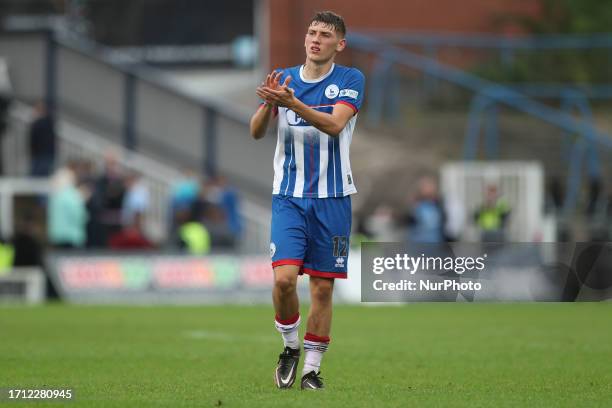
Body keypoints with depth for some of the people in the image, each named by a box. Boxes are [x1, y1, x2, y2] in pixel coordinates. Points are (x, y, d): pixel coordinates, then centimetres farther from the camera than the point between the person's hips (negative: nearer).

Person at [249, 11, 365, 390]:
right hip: (289, 197, 1)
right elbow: (256, 132, 0)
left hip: (333, 198, -1)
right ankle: (291, 347, 8)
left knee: (323, 287, 1)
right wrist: (268, 104, -21)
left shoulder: (351, 79, -1)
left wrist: (292, 103, -32)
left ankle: (312, 367, 12)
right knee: (284, 277, -15)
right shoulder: (284, 78, 7)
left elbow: (335, 124, -18)